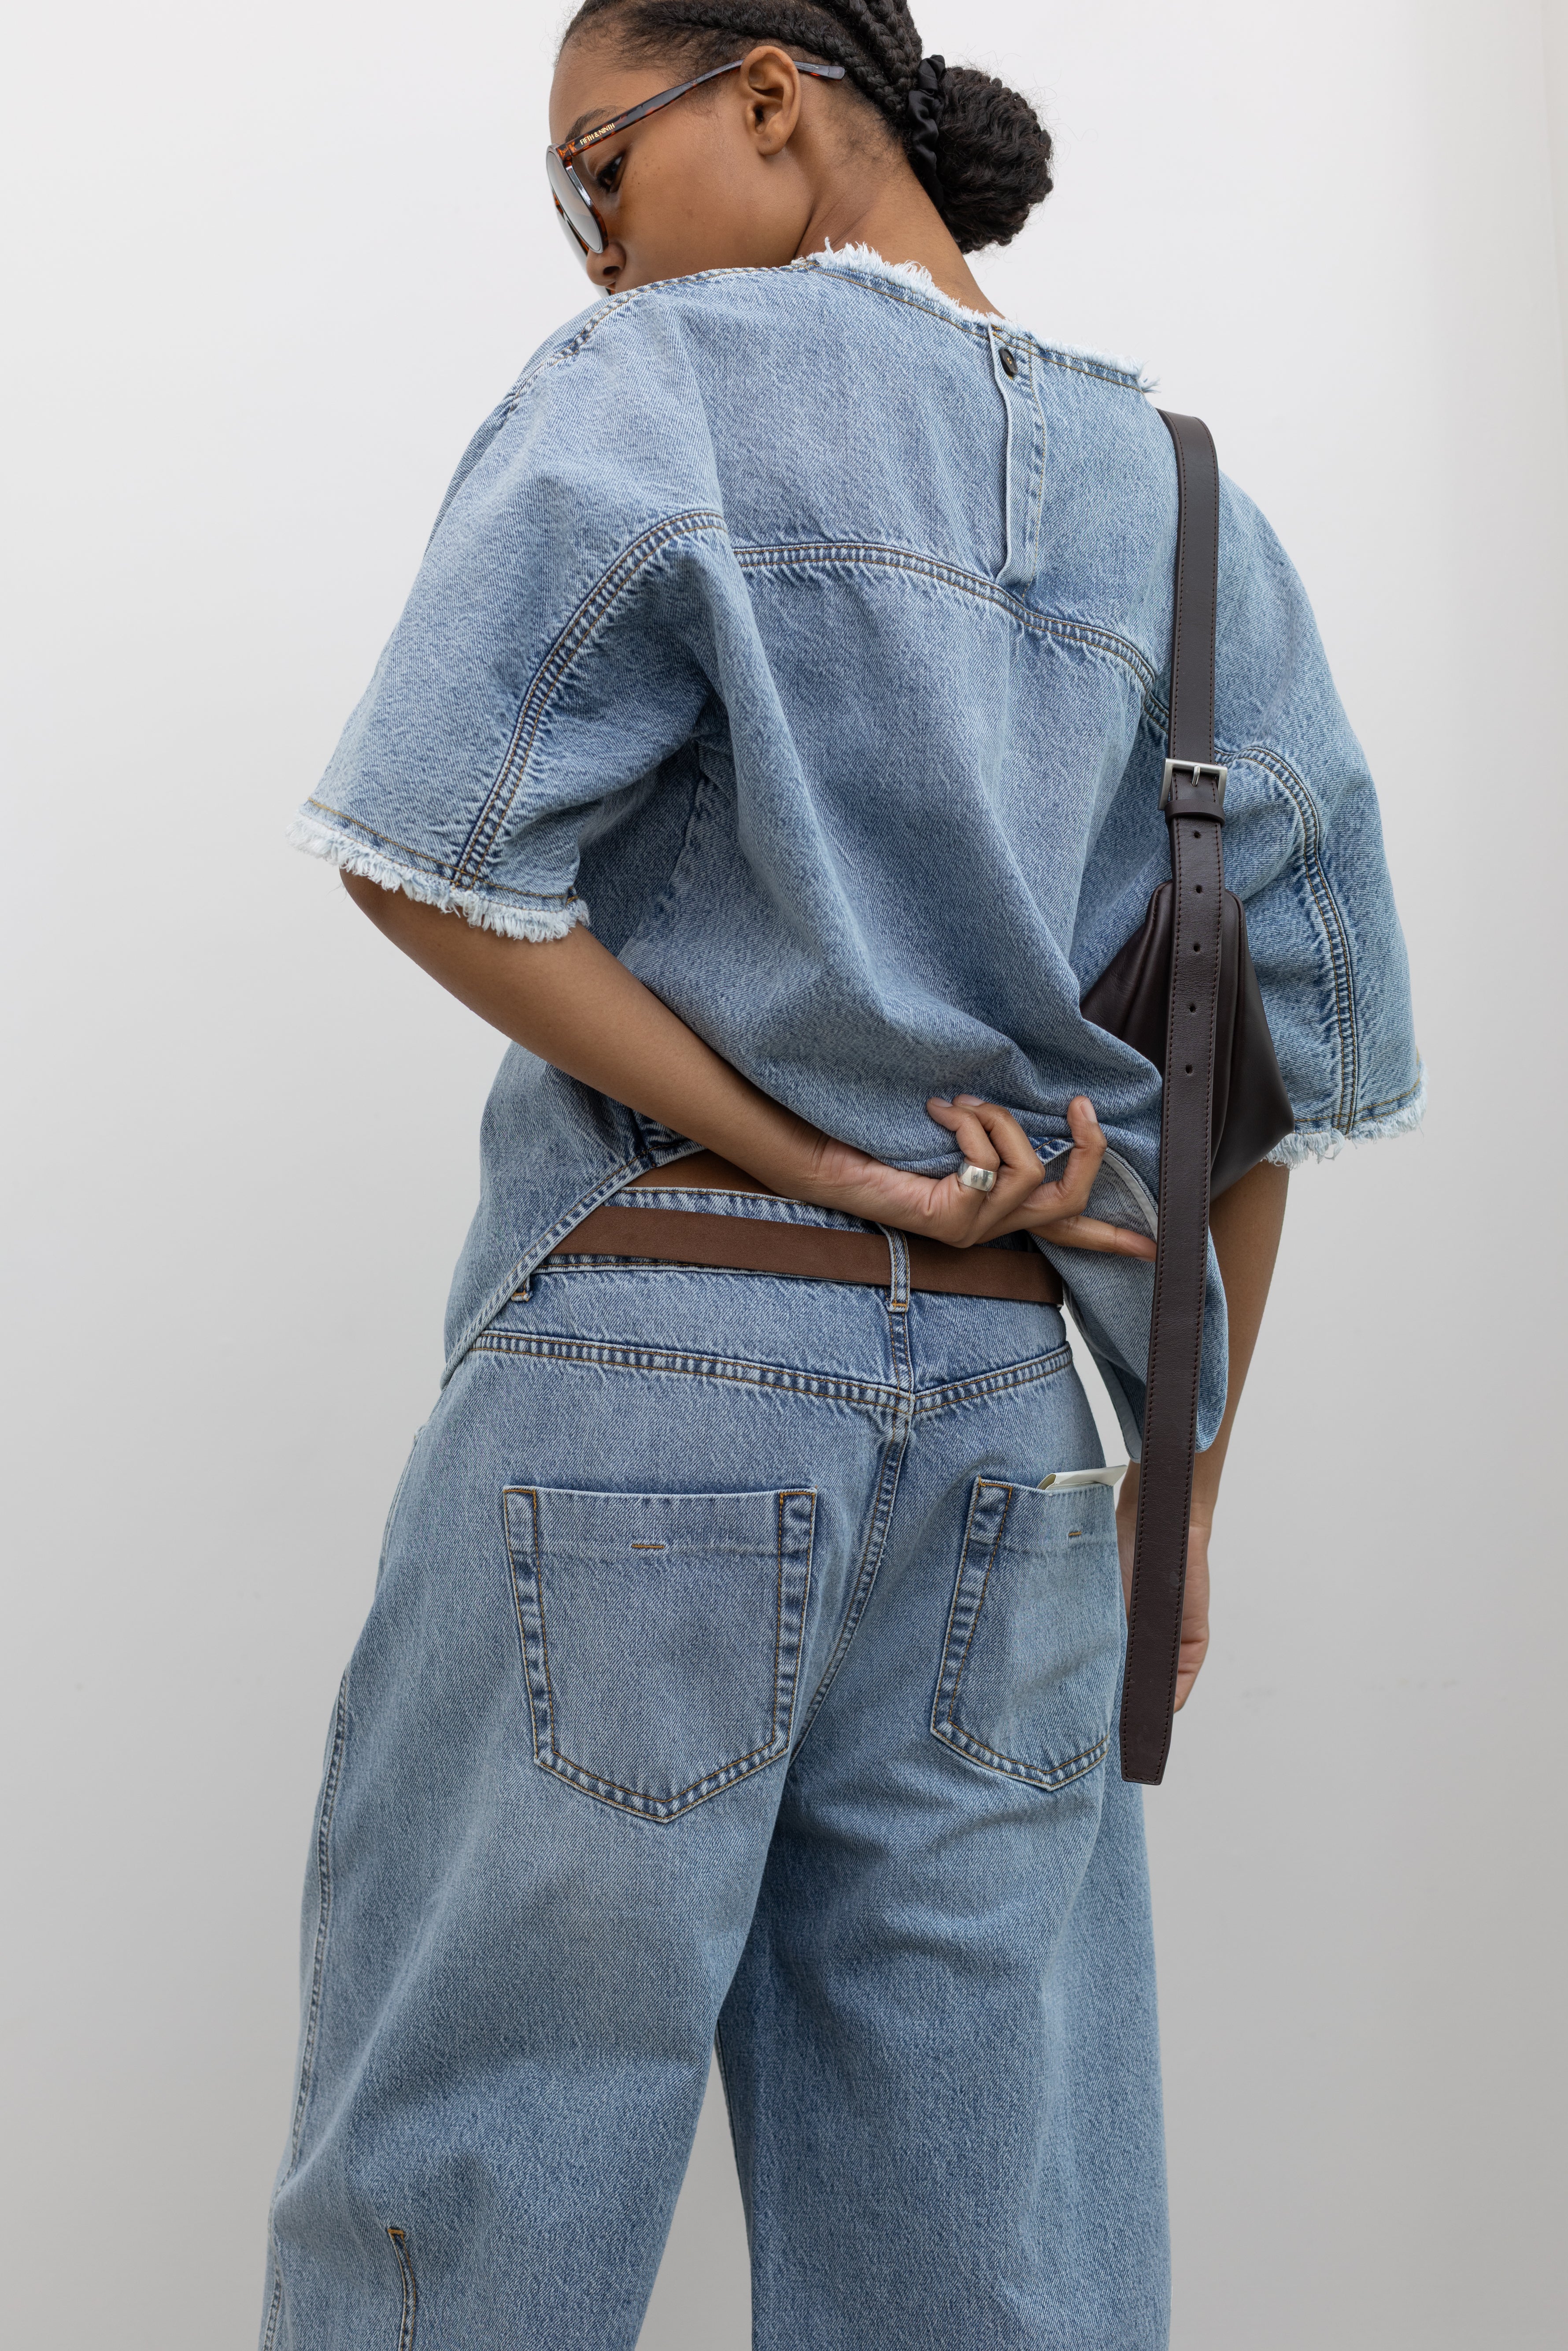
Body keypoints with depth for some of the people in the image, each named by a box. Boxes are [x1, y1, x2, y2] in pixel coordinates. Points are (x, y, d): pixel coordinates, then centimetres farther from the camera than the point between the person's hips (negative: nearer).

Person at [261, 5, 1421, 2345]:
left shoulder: (663, 384, 0)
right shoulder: (1194, 513, 14)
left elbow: (429, 850, -13)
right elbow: (1282, 1057, 13)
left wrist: (816, 1164, -8)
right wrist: (1188, 1495, 19)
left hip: (652, 1362, -5)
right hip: (1012, 1431, 5)